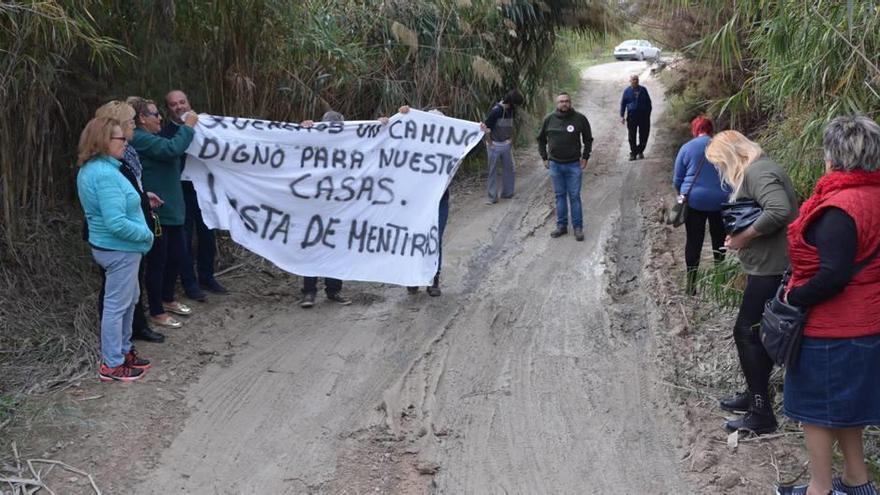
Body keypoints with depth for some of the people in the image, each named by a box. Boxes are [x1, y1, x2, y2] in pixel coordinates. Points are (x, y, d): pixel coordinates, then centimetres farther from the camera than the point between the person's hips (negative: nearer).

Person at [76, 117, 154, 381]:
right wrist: (147, 234, -15)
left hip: (112, 247, 10)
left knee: (129, 299, 23)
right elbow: (117, 224, -29)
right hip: (119, 249, -10)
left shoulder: (89, 169, 6)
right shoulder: (105, 174, -26)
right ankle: (111, 365, 13)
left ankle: (123, 350, 35)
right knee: (117, 305, 1)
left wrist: (138, 199, 12)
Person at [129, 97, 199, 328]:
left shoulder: (151, 138, 16)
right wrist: (188, 126, -16)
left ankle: (168, 299, 37)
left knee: (176, 255, 19)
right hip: (155, 212, -10)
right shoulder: (140, 139, -17)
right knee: (158, 261, 0)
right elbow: (172, 149, -28)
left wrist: (188, 128, 11)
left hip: (171, 209, 10)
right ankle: (157, 313, 12)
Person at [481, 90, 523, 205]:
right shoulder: (496, 110, -19)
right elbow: (486, 128, -18)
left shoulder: (511, 110, 4)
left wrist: (510, 139, 7)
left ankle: (507, 193, 24)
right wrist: (490, 143, -13)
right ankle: (492, 197, 7)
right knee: (493, 171, 2)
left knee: (510, 169, 10)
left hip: (506, 145, 7)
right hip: (495, 145, -7)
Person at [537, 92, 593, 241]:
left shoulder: (580, 119, -5)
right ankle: (561, 226, 20)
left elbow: (588, 139, 6)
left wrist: (585, 157, 0)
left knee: (574, 196, 1)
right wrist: (544, 158, 8)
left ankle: (578, 227, 8)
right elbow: (541, 139, 13)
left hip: (574, 165, -2)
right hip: (555, 165, 2)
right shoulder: (549, 119, 0)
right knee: (560, 196, 11)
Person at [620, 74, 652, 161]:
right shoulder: (627, 91, 4)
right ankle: (633, 153, 7)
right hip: (632, 115, -1)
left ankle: (640, 151, 20)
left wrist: (648, 114, 9)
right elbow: (623, 104, 7)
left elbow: (648, 102, 13)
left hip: (643, 115, 1)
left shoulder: (643, 90, 7)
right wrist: (622, 116, 0)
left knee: (644, 135, 4)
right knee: (632, 136, 0)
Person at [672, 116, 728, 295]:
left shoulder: (686, 148, -2)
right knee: (719, 238, 17)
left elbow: (677, 180, 3)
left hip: (694, 200, -1)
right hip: (720, 200, 1)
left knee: (694, 241, 4)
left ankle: (691, 283, 4)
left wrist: (684, 195, 22)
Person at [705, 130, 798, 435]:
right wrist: (740, 236, 1)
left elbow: (779, 211, -32)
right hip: (767, 265, 10)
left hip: (771, 268, -10)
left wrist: (745, 236, -21)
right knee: (757, 333, 19)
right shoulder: (755, 171, 14)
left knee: (747, 333, -5)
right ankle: (756, 396, 32)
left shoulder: (758, 172, -18)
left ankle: (762, 415, 1)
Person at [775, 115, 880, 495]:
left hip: (830, 326, -9)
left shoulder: (838, 209, -24)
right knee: (843, 403, 22)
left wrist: (794, 297, -15)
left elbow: (833, 275, -28)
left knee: (816, 407, 6)